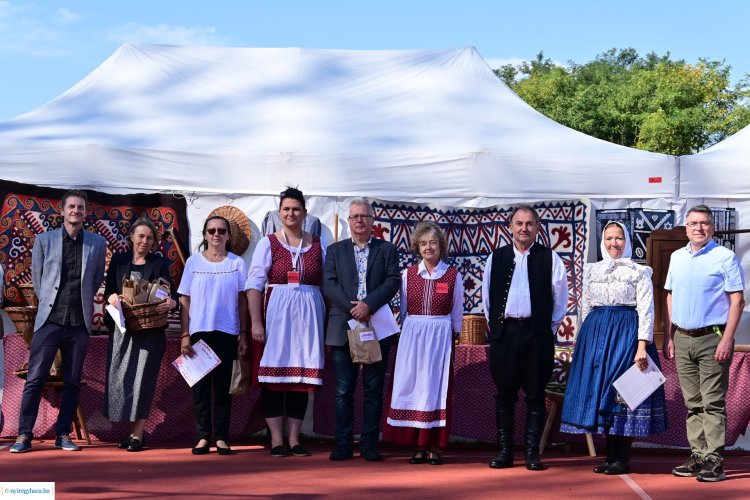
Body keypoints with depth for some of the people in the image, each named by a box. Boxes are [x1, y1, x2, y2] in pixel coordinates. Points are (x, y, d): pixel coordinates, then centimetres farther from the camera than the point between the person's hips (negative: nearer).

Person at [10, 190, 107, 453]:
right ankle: (24, 435, 2)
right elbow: (37, 279, 12)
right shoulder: (44, 240, 4)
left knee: (72, 382, 6)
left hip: (79, 322, 1)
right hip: (49, 320, -1)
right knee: (35, 379, -3)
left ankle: (63, 434, 13)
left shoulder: (97, 243, 6)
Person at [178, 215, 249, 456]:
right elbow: (185, 301, 4)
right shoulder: (194, 262, 4)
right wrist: (185, 335, -2)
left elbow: (242, 301, 5)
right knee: (200, 384, 1)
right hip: (199, 331, 0)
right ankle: (203, 436, 7)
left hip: (227, 332, 0)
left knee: (223, 385, 2)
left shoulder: (237, 263, 4)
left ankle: (221, 437, 6)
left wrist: (243, 334, 0)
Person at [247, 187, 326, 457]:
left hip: (308, 315, 2)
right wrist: (256, 322, -10)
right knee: (274, 376, -1)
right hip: (276, 313, -2)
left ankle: (294, 438, 12)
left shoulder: (318, 245, 10)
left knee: (302, 375, 4)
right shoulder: (268, 243, 3)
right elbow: (255, 283, -2)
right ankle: (276, 439, 6)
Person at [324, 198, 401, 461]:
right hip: (343, 327, 1)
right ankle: (343, 444, 6)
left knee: (374, 389, 2)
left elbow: (393, 281, -3)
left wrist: (369, 304, -16)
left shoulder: (387, 250, 9)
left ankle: (369, 444, 8)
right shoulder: (335, 250, 12)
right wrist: (351, 307, -13)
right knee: (343, 390, 1)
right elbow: (329, 284, 1)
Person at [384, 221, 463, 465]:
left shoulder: (453, 275, 2)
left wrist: (452, 336, 7)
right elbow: (403, 309, 12)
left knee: (437, 387, 0)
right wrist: (409, 332, 8)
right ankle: (418, 446, 6)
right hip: (412, 335, 2)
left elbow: (457, 313, 8)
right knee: (413, 386, 0)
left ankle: (434, 446, 5)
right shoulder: (408, 274, 6)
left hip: (441, 337, -1)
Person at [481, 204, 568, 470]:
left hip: (537, 334, -2)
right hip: (504, 333, 2)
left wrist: (550, 329, 2)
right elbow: (487, 296, 12)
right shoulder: (496, 258, 8)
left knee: (535, 395, 3)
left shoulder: (550, 259, 2)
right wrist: (495, 325, 7)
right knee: (504, 394, 5)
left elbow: (560, 298, 4)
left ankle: (532, 452, 8)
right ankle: (505, 451, 12)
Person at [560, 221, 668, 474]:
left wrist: (642, 346, -14)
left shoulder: (639, 272, 2)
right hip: (595, 332, 5)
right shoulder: (592, 271, 14)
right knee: (599, 388, 3)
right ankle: (610, 455, 11)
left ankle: (622, 458, 2)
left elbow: (646, 310, -5)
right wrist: (586, 339, 12)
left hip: (627, 333, -4)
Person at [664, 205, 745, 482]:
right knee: (692, 403, 9)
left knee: (713, 402, -6)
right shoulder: (677, 257, 13)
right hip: (682, 339, 6)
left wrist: (727, 339, -15)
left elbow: (737, 300, -8)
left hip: (711, 338, -5)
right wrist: (670, 337, 12)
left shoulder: (725, 257, -5)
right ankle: (698, 456, 15)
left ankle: (715, 461, -4)